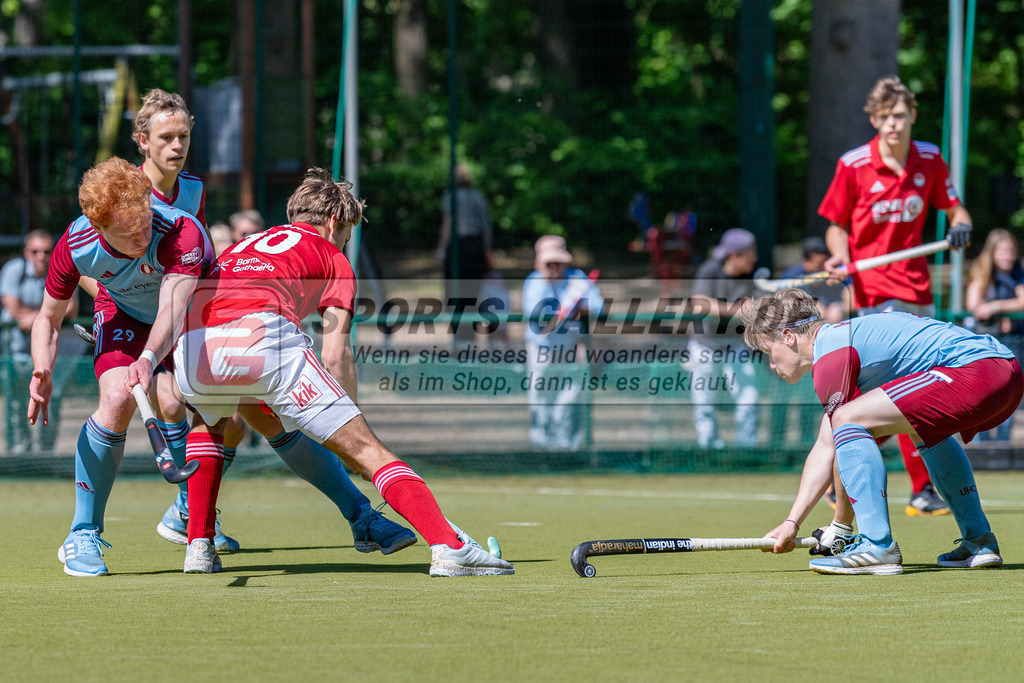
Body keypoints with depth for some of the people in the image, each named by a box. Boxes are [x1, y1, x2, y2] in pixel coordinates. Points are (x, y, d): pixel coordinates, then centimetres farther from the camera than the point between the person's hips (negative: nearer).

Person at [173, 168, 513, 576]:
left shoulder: (243, 247, 39)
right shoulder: (332, 258, 25)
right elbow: (336, 357, 14)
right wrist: (351, 425, 18)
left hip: (192, 345, 4)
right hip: (264, 334, -4)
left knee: (206, 422, 39)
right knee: (364, 447, -1)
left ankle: (199, 546, 25)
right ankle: (448, 547, -13)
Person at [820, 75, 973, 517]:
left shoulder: (930, 160, 2)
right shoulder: (853, 165, -7)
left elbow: (955, 209, 12)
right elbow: (837, 226, 3)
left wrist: (961, 226, -11)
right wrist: (841, 257, -17)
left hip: (917, 289, 5)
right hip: (874, 289, -5)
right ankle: (922, 489, -12)